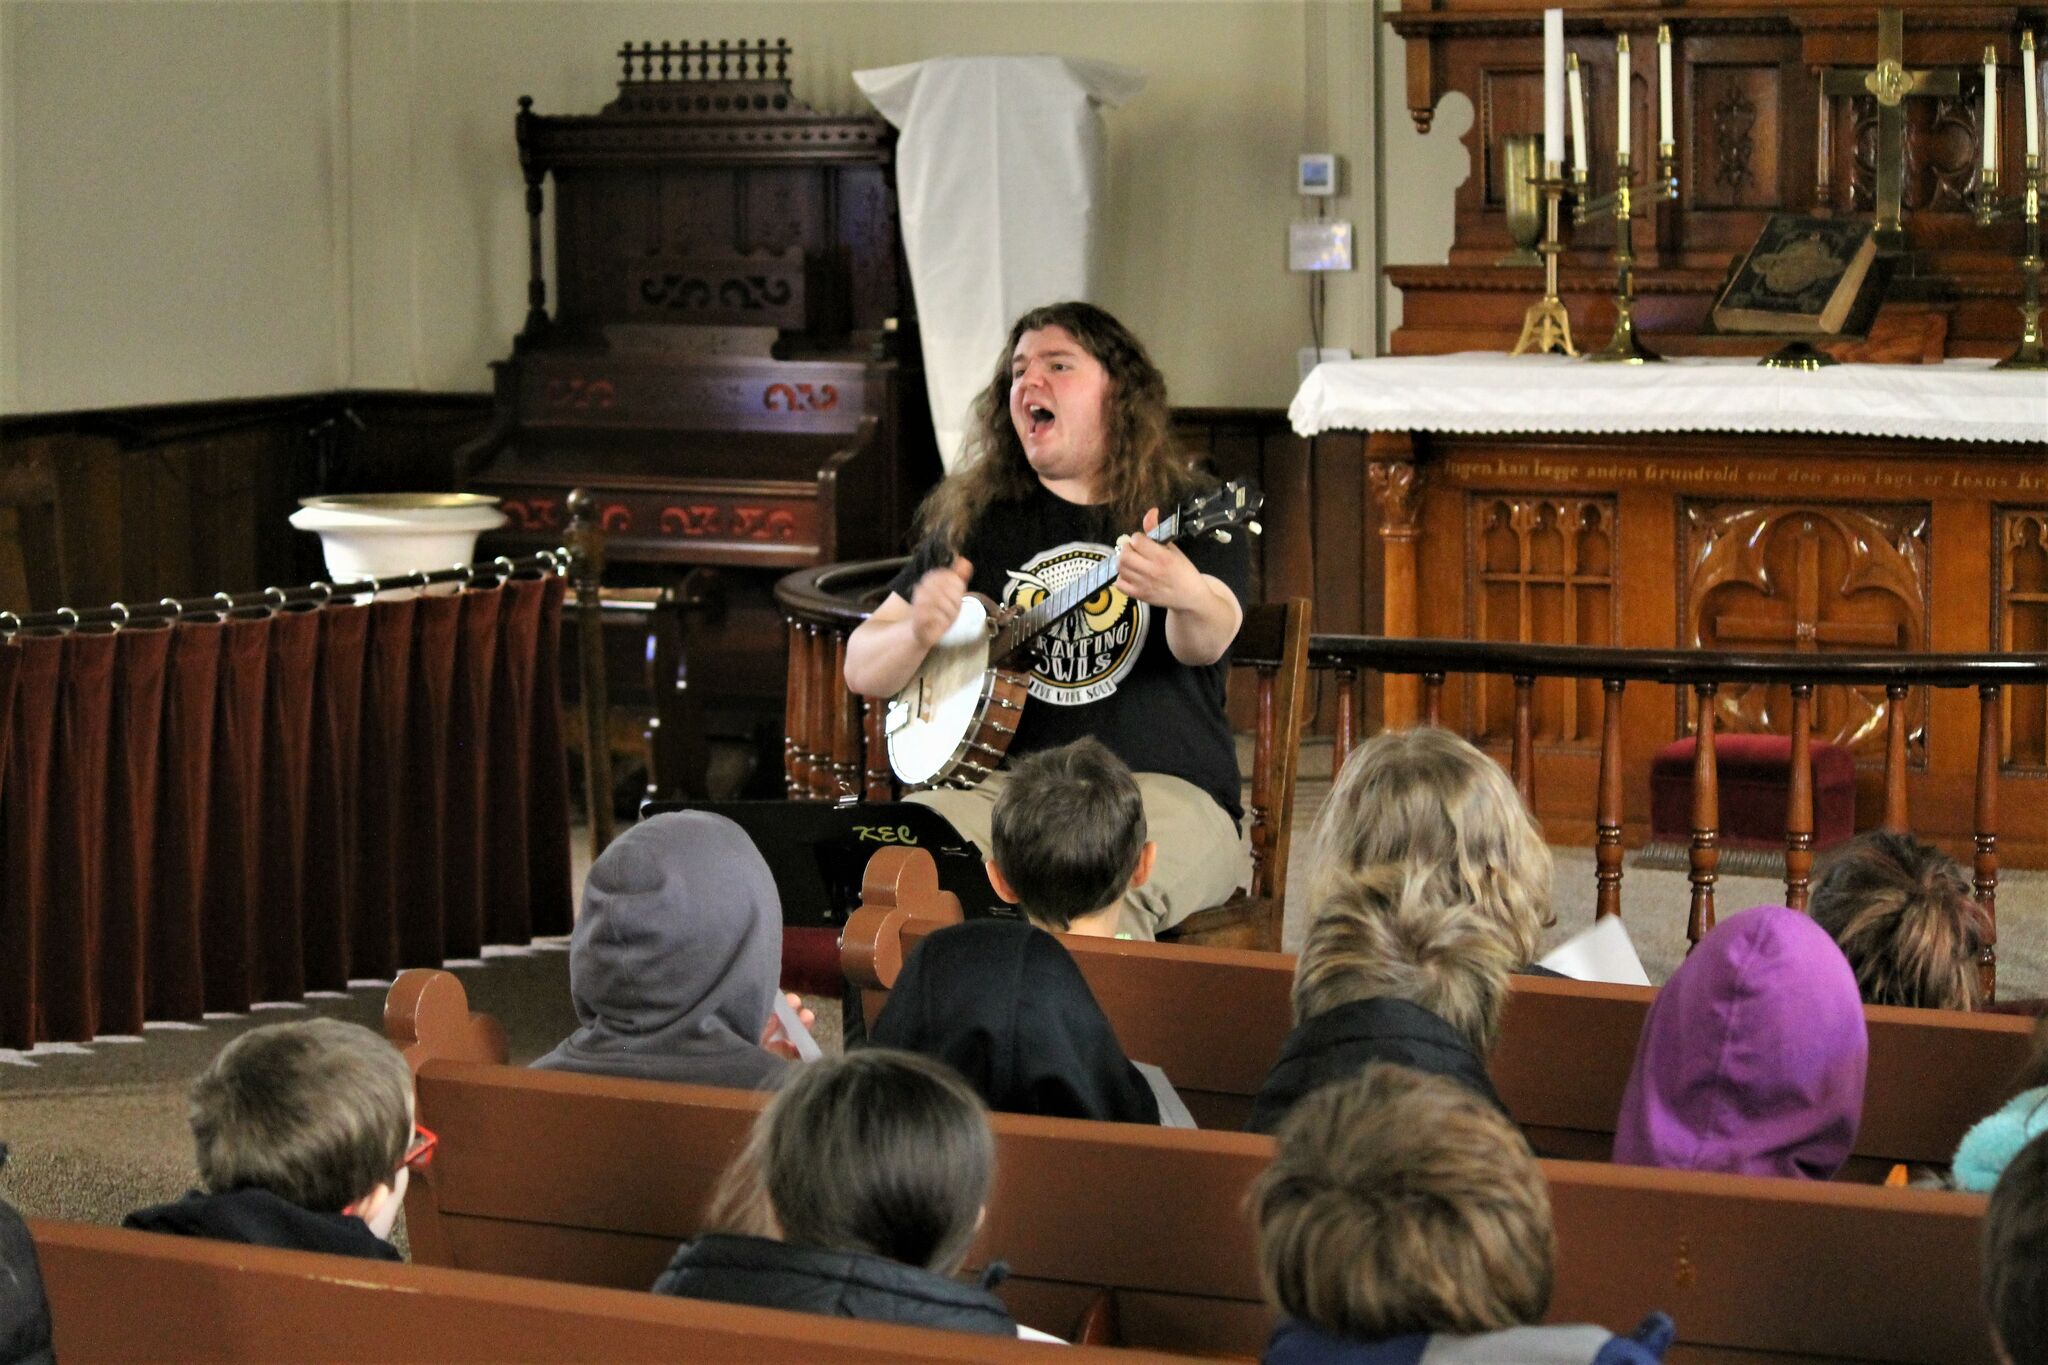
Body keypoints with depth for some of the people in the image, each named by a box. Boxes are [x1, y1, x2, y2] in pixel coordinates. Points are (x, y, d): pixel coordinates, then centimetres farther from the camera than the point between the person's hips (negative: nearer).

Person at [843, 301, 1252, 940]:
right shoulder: (974, 520, 16)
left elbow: (1206, 645, -15)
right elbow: (862, 669, 16)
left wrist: (1188, 597, -40)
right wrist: (917, 631, -8)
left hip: (1159, 786, -3)